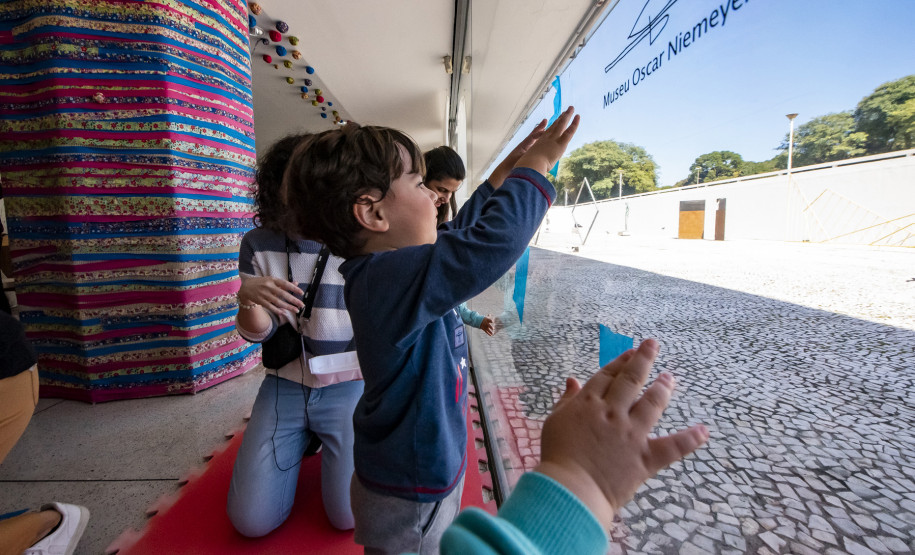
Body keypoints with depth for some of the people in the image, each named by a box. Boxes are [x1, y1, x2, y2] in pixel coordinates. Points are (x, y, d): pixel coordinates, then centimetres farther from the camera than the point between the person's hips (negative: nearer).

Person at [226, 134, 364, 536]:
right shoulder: (259, 244, -2)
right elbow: (257, 332, -1)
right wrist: (247, 298, -20)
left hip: (347, 385, -2)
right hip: (285, 383, 3)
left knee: (348, 516, -5)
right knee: (251, 520, 3)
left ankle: (326, 441, 24)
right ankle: (304, 439, 29)